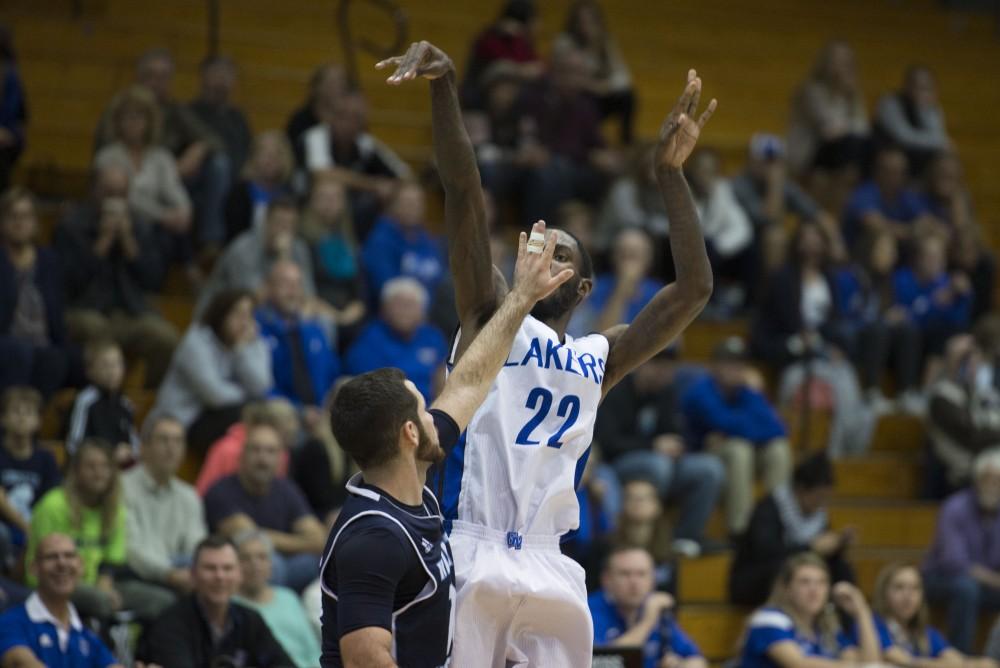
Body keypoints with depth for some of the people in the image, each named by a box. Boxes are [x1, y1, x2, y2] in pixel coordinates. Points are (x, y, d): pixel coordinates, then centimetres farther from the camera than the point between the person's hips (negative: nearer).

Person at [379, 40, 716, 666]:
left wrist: (671, 172, 10)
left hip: (551, 569, 4)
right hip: (471, 560, -4)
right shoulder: (491, 318, 11)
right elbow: (465, 194, 0)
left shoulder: (599, 359, 19)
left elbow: (695, 288, 12)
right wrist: (444, 86, -11)